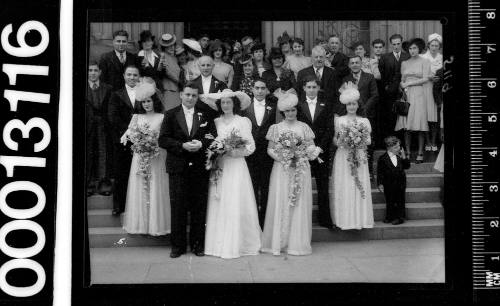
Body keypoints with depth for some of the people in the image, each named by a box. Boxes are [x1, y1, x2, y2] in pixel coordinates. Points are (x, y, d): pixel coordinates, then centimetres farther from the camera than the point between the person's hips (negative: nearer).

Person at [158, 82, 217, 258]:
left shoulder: (205, 115, 8)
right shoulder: (171, 115, 5)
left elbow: (213, 138, 4)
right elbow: (163, 140, -2)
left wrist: (201, 144, -15)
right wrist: (182, 146, -15)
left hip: (200, 168, 1)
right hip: (178, 168, -1)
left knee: (199, 208, 6)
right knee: (178, 207, 3)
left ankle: (197, 244, 18)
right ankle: (178, 245, 13)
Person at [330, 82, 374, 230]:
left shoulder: (364, 121, 8)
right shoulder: (339, 120, 4)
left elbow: (369, 140, 7)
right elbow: (335, 140, 5)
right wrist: (343, 142, -15)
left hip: (359, 157, 1)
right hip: (343, 158, -1)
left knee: (360, 187, -1)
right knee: (343, 188, -3)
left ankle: (360, 218, 7)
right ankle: (344, 218, 4)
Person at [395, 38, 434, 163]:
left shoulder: (425, 62, 4)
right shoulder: (404, 63, 16)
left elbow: (425, 79, -4)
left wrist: (409, 83, -6)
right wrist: (403, 86, -4)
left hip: (419, 95, -3)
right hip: (406, 95, 3)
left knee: (420, 125, -5)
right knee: (406, 126, -2)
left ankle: (420, 153, -1)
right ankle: (407, 153, 2)